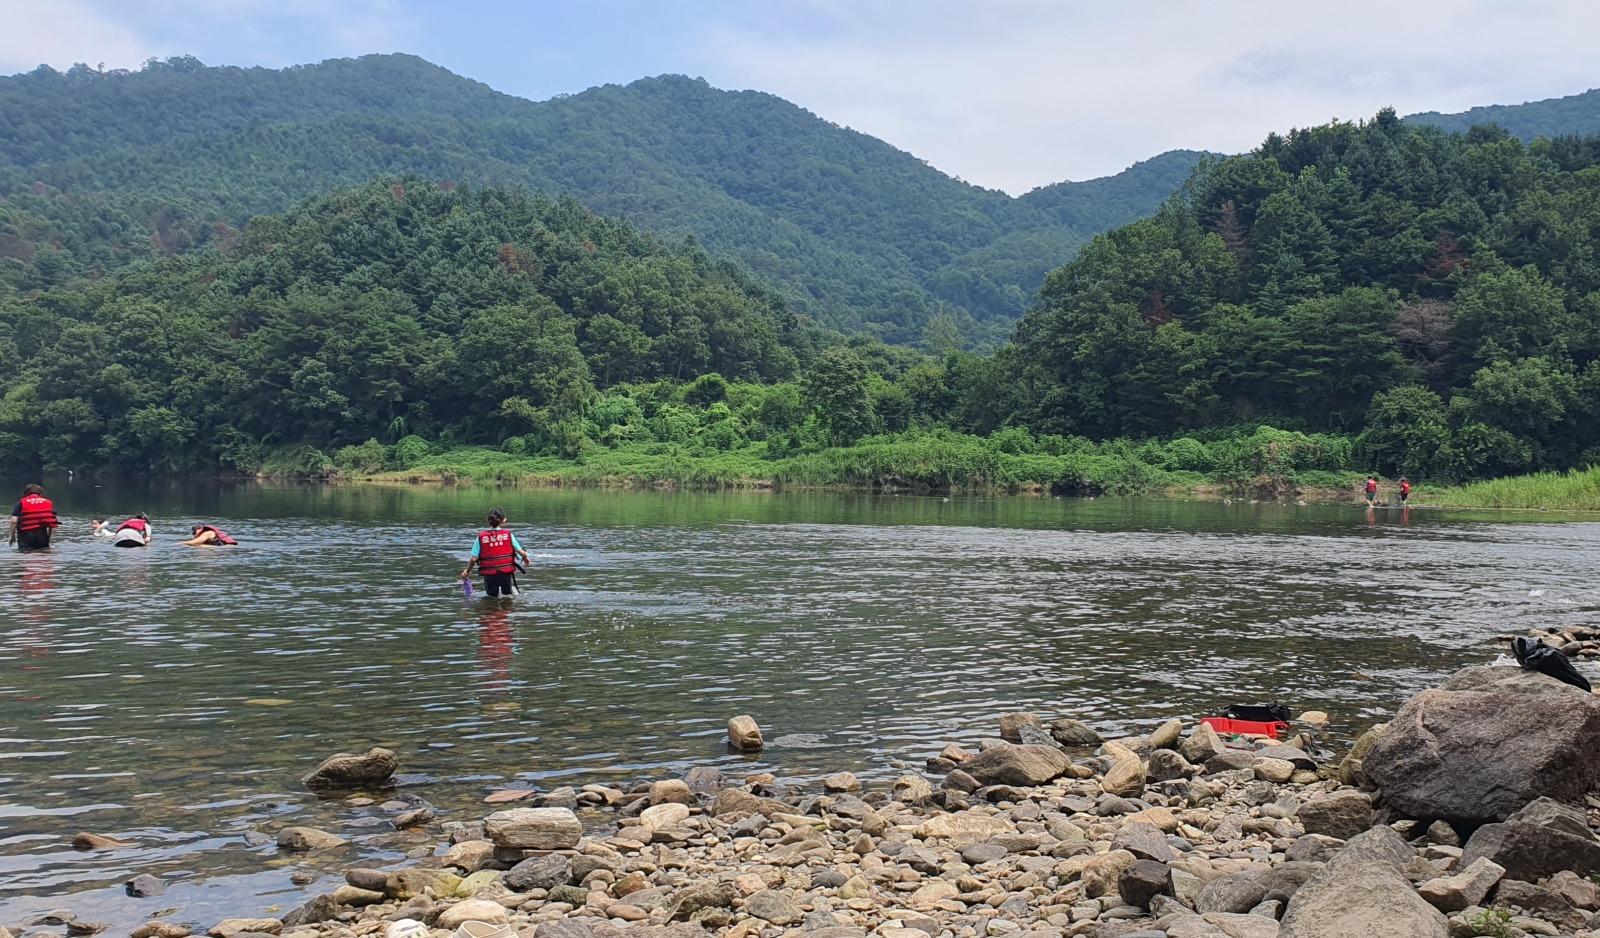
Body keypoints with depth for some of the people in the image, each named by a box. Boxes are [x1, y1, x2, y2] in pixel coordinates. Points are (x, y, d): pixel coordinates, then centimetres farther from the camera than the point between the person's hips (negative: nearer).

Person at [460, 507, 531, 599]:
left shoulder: (481, 537, -6)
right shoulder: (508, 534, -5)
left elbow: (474, 559, -7)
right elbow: (522, 553, -6)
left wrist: (467, 571, 10)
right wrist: (525, 559, 17)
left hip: (489, 574, 0)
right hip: (507, 573, 0)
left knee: (492, 595, 20)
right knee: (508, 595, 21)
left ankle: (496, 594, -3)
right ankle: (512, 589, -2)